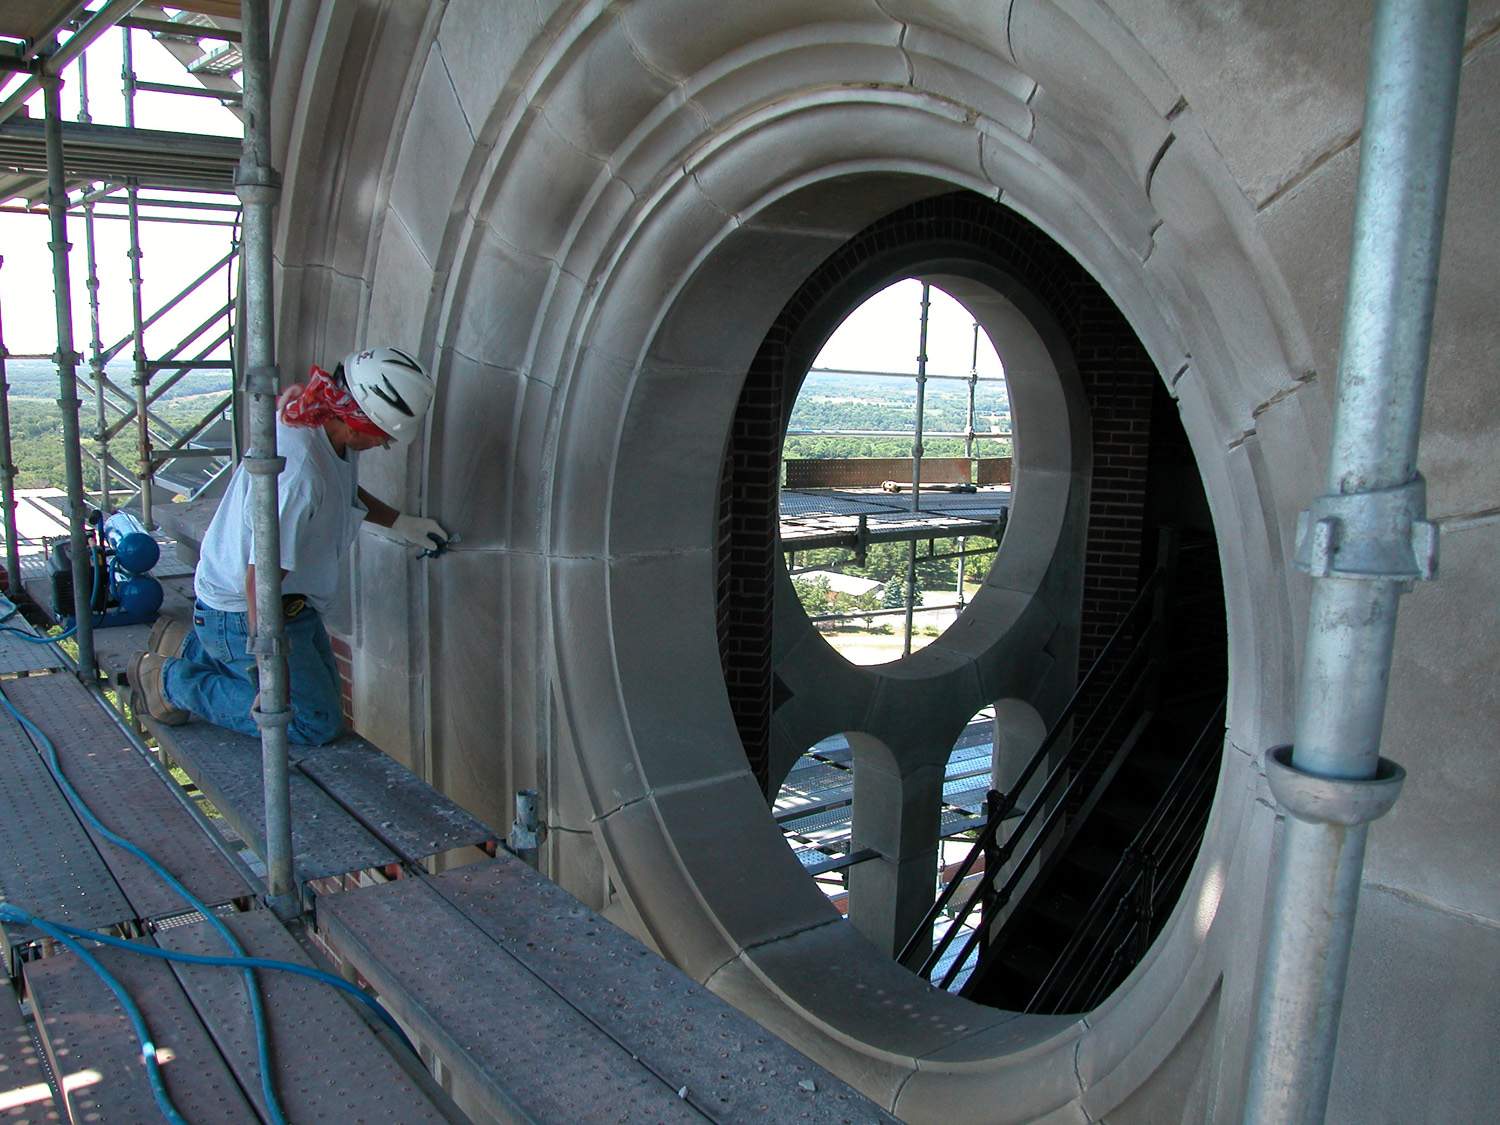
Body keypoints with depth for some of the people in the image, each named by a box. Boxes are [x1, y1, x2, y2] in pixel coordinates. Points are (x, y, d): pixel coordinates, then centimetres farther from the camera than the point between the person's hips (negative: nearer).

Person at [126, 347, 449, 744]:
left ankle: (190, 646, 29)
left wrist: (399, 522, 14)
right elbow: (261, 578, -33)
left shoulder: (318, 423, -7)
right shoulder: (298, 473, -37)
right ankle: (173, 682, 5)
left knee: (324, 691, 21)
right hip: (243, 615, -10)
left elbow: (346, 491, 17)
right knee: (317, 723, -4)